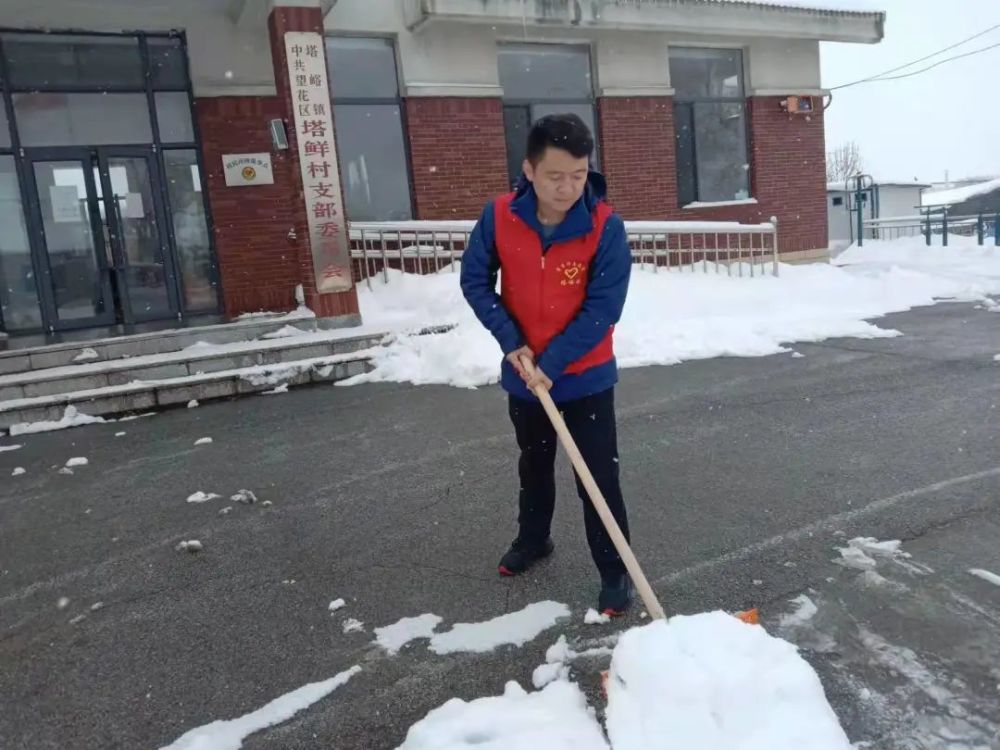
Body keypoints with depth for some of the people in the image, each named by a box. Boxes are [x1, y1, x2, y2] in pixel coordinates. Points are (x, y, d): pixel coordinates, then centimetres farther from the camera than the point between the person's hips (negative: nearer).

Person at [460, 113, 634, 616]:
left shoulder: (605, 227, -21)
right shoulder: (499, 216, -14)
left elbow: (603, 308, -21)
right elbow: (475, 280, -5)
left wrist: (552, 362, -24)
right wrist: (511, 342, -14)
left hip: (586, 377, -3)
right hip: (522, 374, 4)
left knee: (598, 478, 2)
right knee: (533, 464, 24)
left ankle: (615, 573, 20)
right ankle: (533, 539, 47)